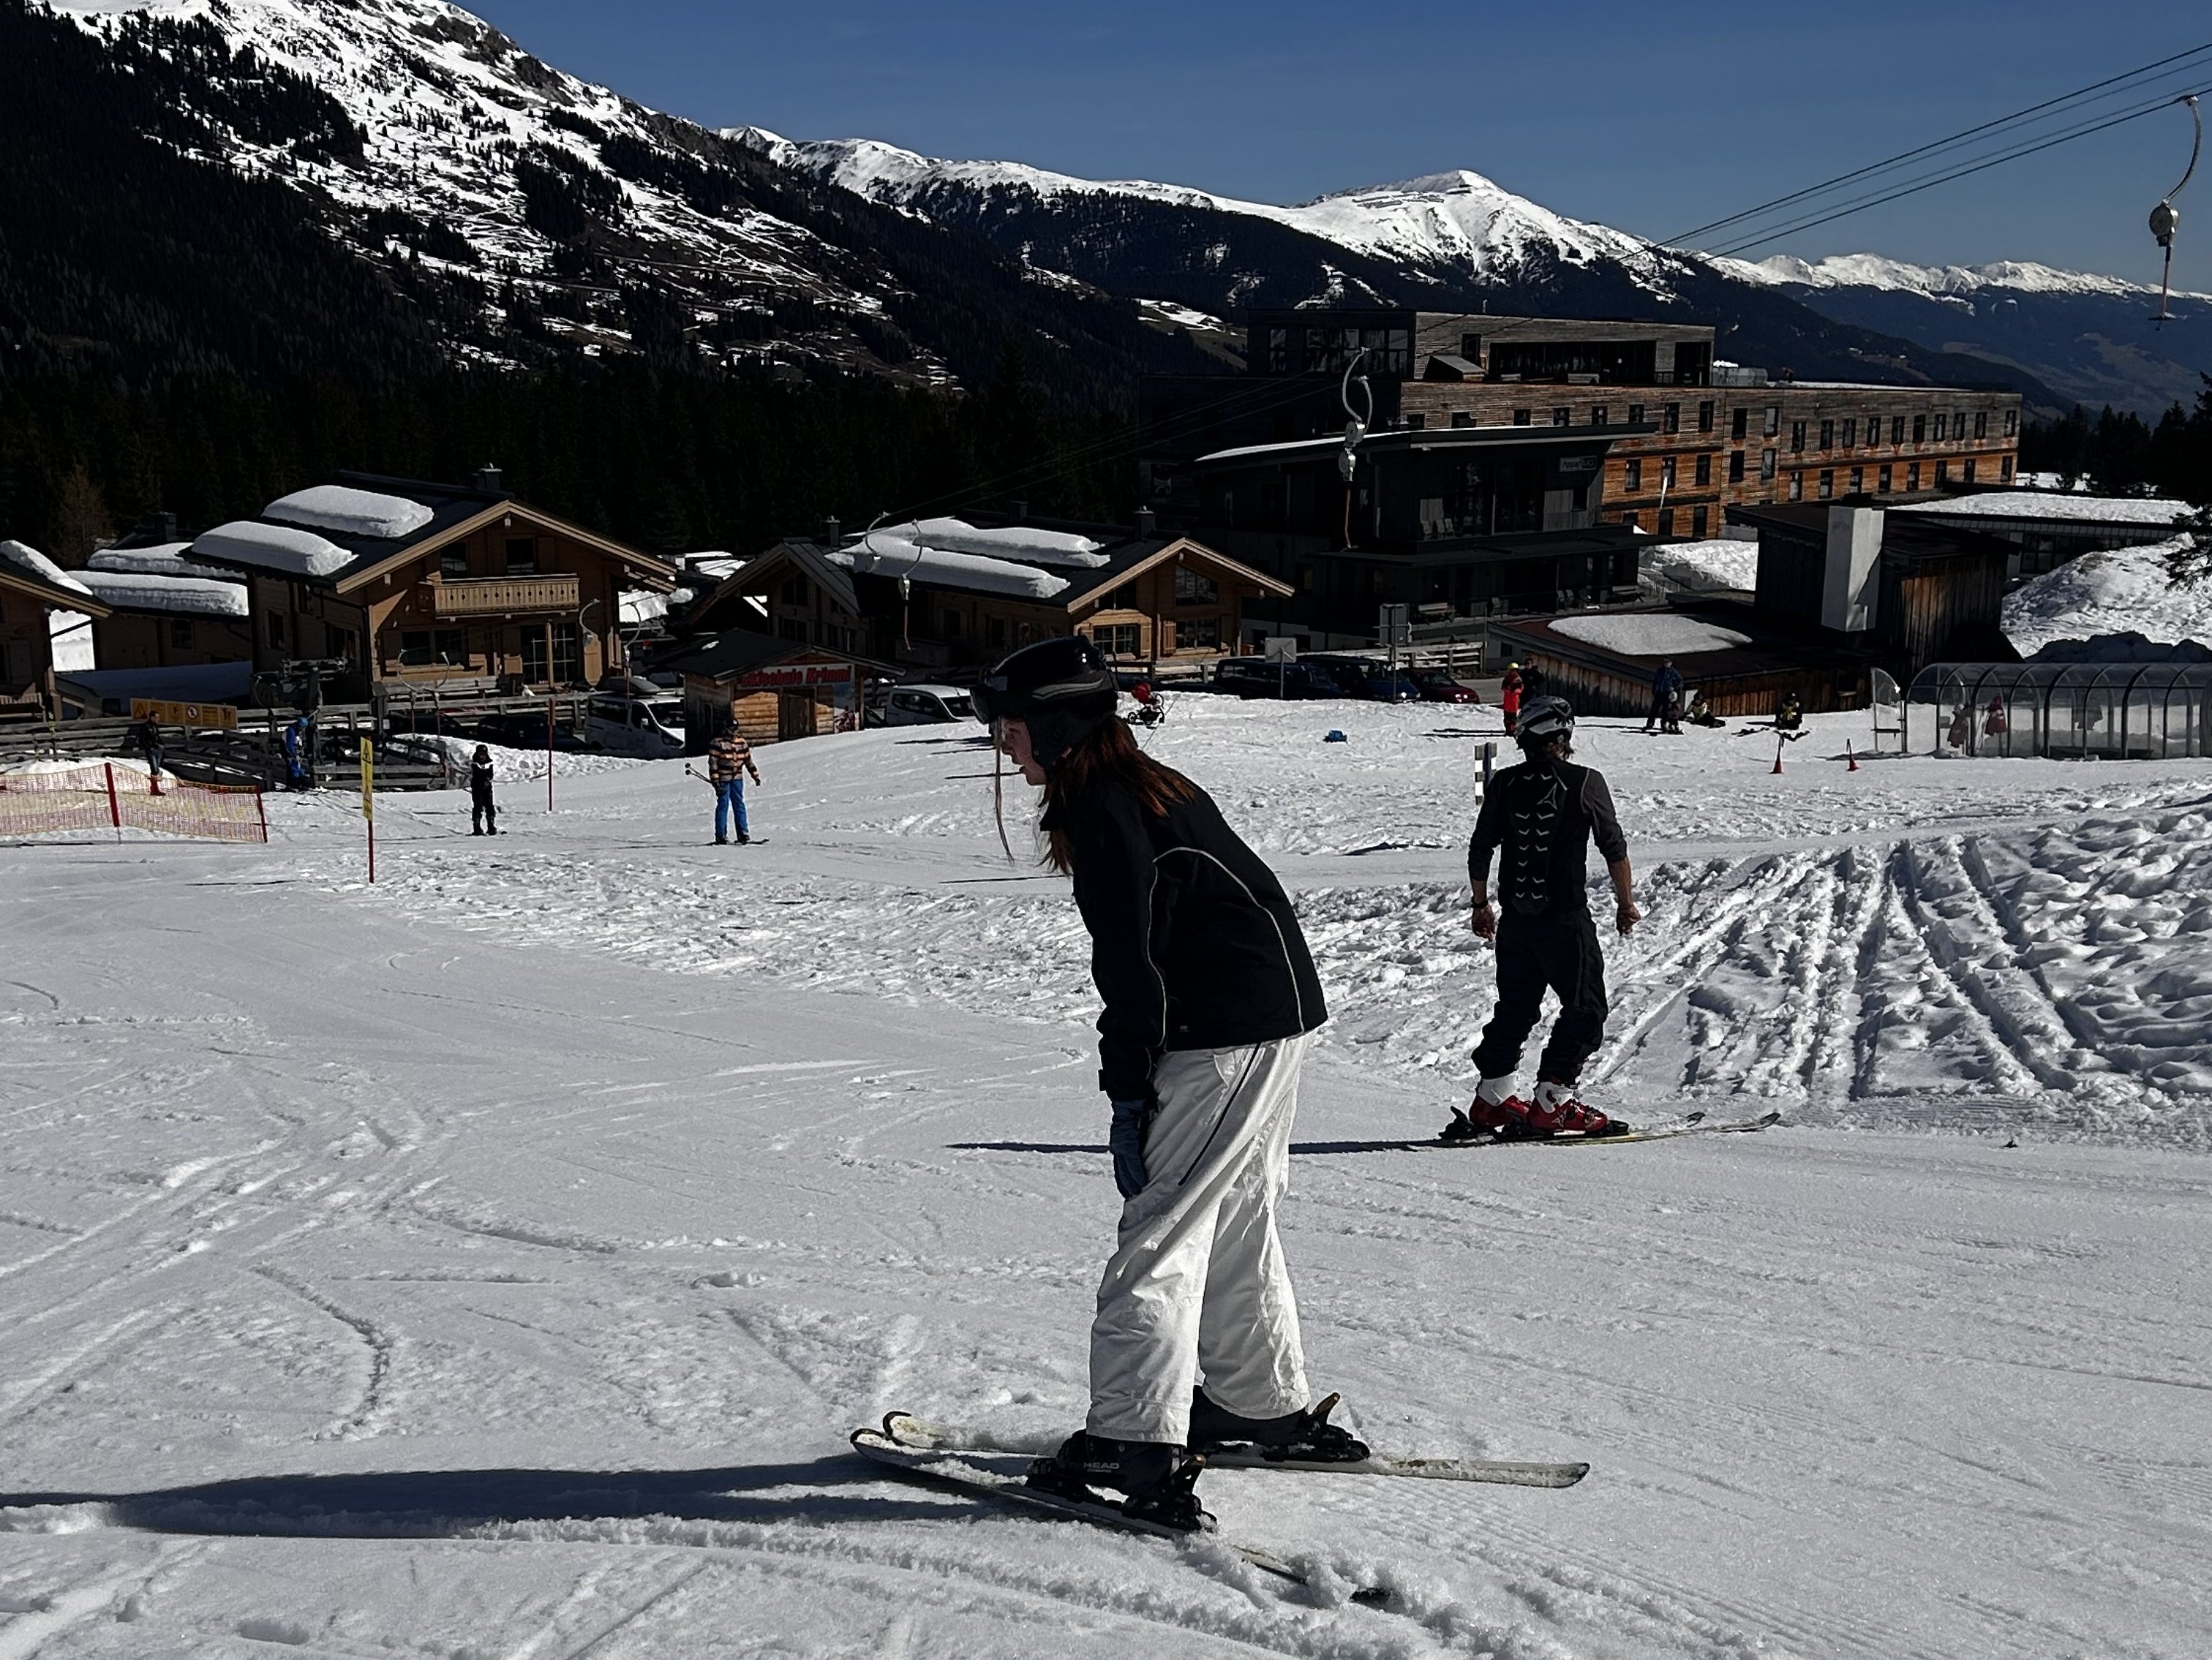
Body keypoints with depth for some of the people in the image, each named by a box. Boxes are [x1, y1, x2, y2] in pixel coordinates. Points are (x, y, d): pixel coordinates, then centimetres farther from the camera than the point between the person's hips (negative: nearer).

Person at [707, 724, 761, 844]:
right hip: (723, 779, -5)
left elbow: (748, 760, 16)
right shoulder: (718, 743, -9)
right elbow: (713, 763, -10)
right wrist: (715, 781, -16)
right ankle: (721, 836, 0)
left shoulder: (742, 743, 7)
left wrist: (756, 776, 14)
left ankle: (743, 833, 8)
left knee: (739, 805, 5)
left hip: (737, 779, 5)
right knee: (723, 805, -4)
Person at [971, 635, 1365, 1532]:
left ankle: (1139, 1449, -9)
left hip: (1225, 1035, -10)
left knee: (1159, 1234, -9)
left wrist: (1130, 1096, -15)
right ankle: (1268, 1406, 33)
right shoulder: (1148, 786, 16)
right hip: (1275, 1014, 10)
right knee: (1235, 1221, 21)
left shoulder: (1100, 806, -14)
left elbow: (1132, 960, -18)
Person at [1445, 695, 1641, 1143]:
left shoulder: (1504, 784, 3)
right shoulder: (1585, 782, -8)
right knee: (1585, 1009, 4)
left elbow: (1480, 849, 9)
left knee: (1515, 1008, 17)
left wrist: (1481, 904, 22)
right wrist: (1626, 902, 10)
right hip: (1566, 918, -5)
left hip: (1515, 920, 5)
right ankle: (1551, 1103, -3)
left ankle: (1491, 1101, 18)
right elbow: (1614, 848, -3)